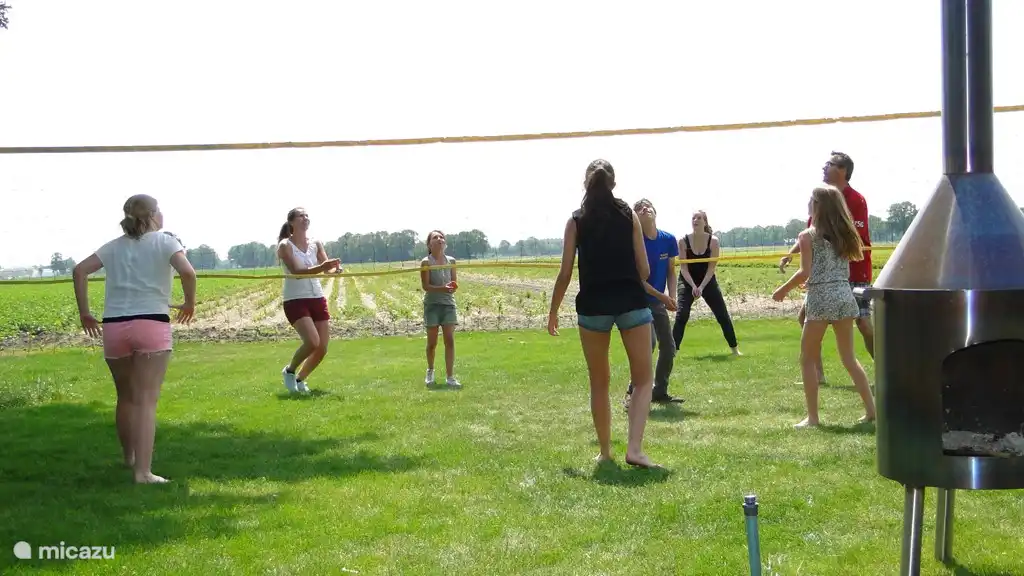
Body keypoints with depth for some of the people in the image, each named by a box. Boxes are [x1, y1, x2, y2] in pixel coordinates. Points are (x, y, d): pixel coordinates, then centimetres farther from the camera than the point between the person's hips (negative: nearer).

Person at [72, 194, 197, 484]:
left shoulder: (114, 245, 15)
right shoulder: (165, 240, 2)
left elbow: (79, 270, 5)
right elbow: (187, 272, -15)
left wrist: (84, 312, 8)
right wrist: (190, 303, 0)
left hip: (114, 327, 4)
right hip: (152, 325, -4)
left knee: (126, 397, 21)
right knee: (146, 400, -5)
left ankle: (130, 457, 37)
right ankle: (143, 471, -11)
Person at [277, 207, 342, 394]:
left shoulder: (316, 244, 8)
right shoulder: (285, 246, -8)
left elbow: (326, 268, -3)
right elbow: (296, 271, -21)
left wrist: (335, 268, -27)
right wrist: (322, 267, -35)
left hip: (317, 298, 6)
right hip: (295, 300, -6)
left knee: (322, 348, 2)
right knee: (312, 342, -22)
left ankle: (300, 379, 26)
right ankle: (289, 371, 5)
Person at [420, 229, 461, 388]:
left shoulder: (451, 261, 5)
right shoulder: (426, 262, -6)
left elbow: (454, 283, 6)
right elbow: (425, 286, -12)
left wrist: (453, 286, -18)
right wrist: (443, 288, -26)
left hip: (448, 304, 3)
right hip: (432, 305, -3)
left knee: (450, 340, -4)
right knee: (432, 342, 4)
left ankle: (450, 376, 0)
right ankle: (430, 371, 29)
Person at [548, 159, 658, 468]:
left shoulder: (576, 221, 3)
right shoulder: (629, 215, 4)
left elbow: (565, 273, 0)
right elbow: (644, 270, 2)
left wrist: (553, 312, 10)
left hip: (593, 306, 1)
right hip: (631, 303, 0)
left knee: (599, 383, 14)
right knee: (643, 379, 7)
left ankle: (605, 451, 21)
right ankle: (634, 449, -9)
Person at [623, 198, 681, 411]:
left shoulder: (668, 240, 0)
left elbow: (671, 272, 8)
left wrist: (672, 297, -7)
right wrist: (663, 296, -21)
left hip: (659, 303, 6)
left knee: (669, 348, 6)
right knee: (648, 343, -22)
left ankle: (660, 391, 23)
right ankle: (632, 393, -12)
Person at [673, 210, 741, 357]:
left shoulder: (713, 241, -14)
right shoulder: (684, 241, -14)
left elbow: (711, 267, -15)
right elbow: (683, 267, -15)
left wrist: (701, 287, -24)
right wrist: (693, 286, -26)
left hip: (708, 281, 1)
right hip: (688, 281, -1)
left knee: (723, 315, 2)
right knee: (681, 315, -15)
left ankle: (734, 348, 15)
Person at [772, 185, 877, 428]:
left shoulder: (808, 236, -5)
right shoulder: (844, 234, 11)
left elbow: (805, 272, -11)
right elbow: (848, 264, 9)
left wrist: (783, 290, 1)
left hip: (820, 298, -5)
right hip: (844, 295, 6)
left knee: (808, 358, 5)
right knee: (849, 357, 15)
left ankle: (812, 416, 2)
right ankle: (871, 409, 11)